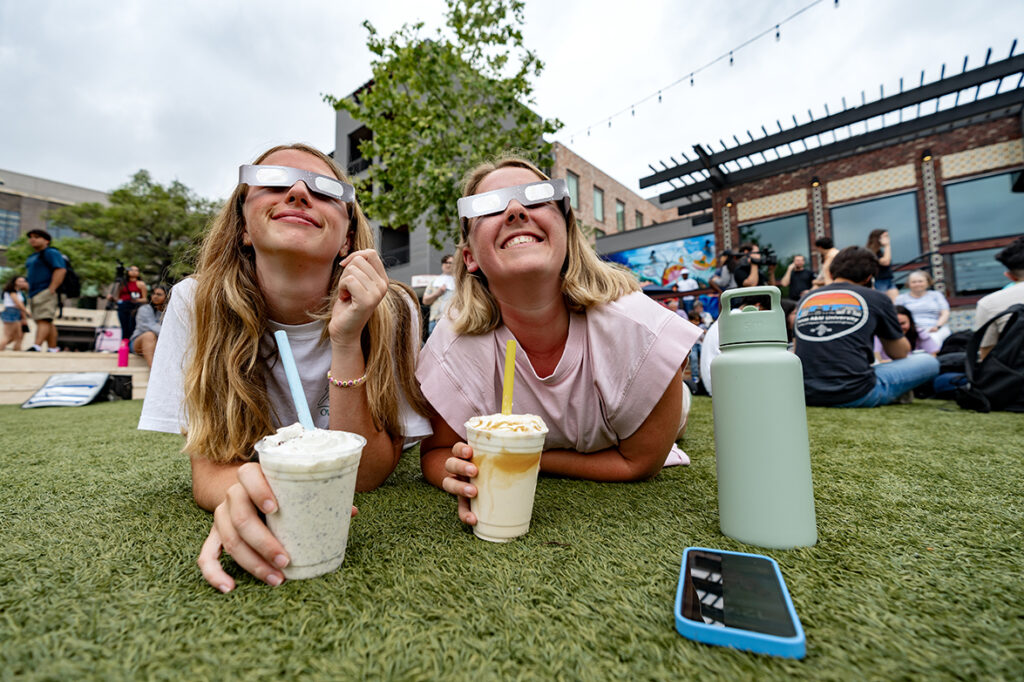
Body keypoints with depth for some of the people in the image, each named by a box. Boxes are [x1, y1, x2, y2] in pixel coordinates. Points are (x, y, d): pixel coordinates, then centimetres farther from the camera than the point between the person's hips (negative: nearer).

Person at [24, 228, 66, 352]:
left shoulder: (51, 253, -5)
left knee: (43, 320, -19)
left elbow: (61, 270, -18)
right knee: (48, 323, 7)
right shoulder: (33, 257, 25)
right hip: (34, 294, 10)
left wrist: (51, 290, -22)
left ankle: (36, 347, -29)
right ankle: (53, 349, 7)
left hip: (45, 292, -10)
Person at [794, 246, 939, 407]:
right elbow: (900, 353, 17)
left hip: (808, 395, 6)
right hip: (855, 396, -5)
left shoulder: (805, 299, 13)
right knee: (929, 362, 17)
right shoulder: (876, 298, 4)